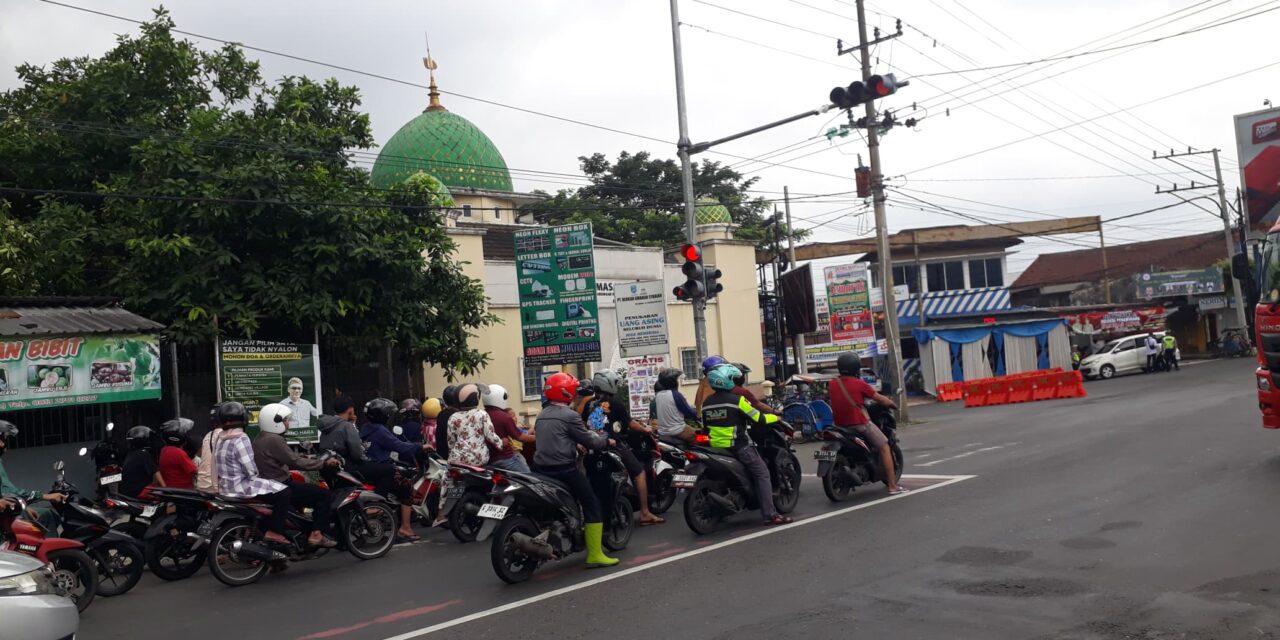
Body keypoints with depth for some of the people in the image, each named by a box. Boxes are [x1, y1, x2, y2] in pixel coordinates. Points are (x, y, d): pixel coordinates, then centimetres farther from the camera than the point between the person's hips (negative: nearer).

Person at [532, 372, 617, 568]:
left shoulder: (541, 416, 14)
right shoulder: (570, 416, -11)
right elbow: (590, 441, -8)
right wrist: (606, 440, 11)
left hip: (542, 469, 8)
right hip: (564, 469, -8)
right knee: (592, 505, -2)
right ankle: (595, 554, -6)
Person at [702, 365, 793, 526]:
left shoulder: (706, 403, 7)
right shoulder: (736, 400, -13)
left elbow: (705, 426, 17)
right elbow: (758, 419, -10)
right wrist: (775, 417, 7)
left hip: (716, 447, 7)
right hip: (738, 446, -7)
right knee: (762, 474, -3)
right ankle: (770, 514, -12)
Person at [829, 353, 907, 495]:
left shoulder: (833, 384, 5)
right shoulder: (859, 384, -9)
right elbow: (881, 400, -1)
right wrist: (892, 404, 18)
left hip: (840, 425, 6)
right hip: (859, 423, -6)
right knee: (884, 448, 6)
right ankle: (892, 486, 3)